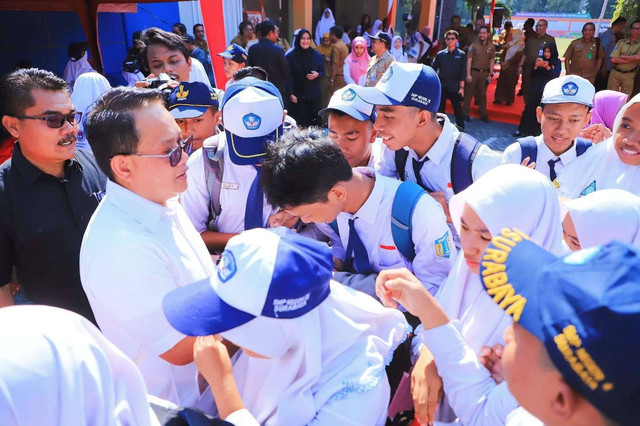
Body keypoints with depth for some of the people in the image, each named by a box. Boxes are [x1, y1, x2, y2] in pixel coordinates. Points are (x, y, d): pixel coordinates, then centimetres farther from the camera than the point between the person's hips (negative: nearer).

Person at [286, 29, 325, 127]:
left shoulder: (316, 55, 5)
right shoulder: (291, 56, -2)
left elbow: (322, 71, 13)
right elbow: (288, 76, -4)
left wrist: (317, 74, -11)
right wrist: (290, 94, -11)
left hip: (314, 94, 2)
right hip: (297, 95, -2)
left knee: (314, 121, 3)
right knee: (299, 123, -4)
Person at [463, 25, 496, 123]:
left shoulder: (491, 47, 5)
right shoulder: (473, 45, -4)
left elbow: (492, 61, 9)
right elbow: (469, 60, -7)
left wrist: (490, 74, 3)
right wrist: (468, 74, -13)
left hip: (484, 73, 3)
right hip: (473, 72, -3)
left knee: (482, 94, 10)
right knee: (469, 93, 1)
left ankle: (483, 114, 18)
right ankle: (466, 114, 9)